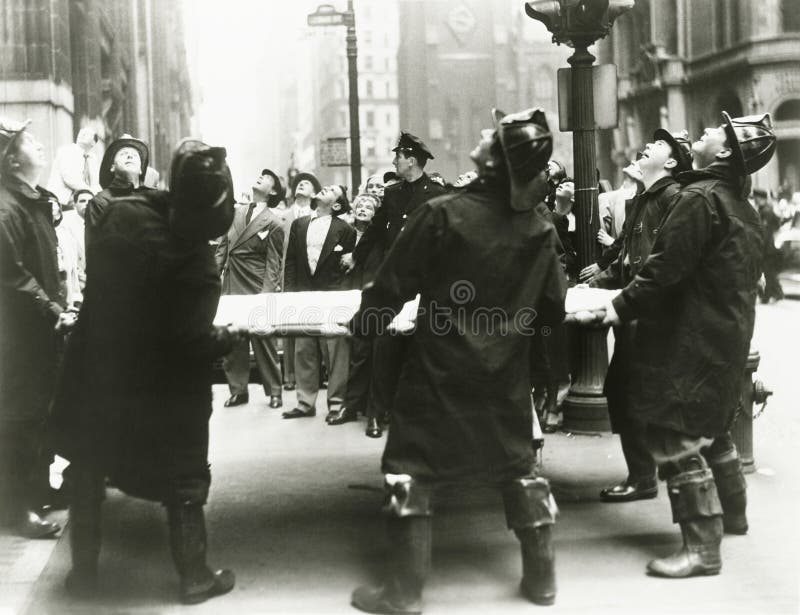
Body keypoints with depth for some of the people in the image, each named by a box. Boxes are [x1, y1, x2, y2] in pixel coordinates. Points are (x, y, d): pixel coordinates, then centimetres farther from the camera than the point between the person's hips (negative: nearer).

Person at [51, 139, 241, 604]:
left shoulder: (124, 214, -12)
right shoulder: (196, 262, -25)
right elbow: (193, 344, -22)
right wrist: (232, 335, -6)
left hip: (96, 370, 4)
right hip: (162, 390, -4)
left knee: (87, 471, 21)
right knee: (184, 480, 13)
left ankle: (84, 569, 30)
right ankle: (195, 577, 22)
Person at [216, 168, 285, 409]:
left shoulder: (273, 224, -5)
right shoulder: (235, 213, 10)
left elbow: (273, 263, -7)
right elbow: (222, 247, 15)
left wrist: (267, 294, -15)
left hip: (256, 289, -5)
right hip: (231, 287, 5)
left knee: (263, 341, 1)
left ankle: (274, 391, 11)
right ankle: (238, 390, 15)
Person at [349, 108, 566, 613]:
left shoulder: (443, 215, -16)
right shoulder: (541, 231, -4)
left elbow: (394, 284, -10)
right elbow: (554, 309, 5)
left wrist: (364, 324, 8)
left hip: (440, 370, -4)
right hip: (506, 375, 4)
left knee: (411, 474, 6)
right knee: (519, 467, 18)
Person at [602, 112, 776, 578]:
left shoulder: (699, 199, -17)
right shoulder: (743, 207, 13)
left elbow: (666, 269, -22)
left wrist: (621, 308, -10)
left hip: (690, 344, -10)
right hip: (728, 340, 10)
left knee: (676, 439, -7)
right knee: (711, 430, 24)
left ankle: (703, 548, -6)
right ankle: (732, 514, 38)